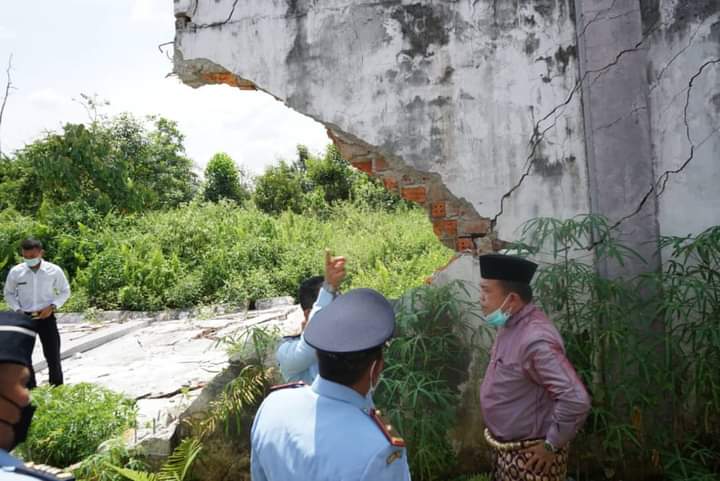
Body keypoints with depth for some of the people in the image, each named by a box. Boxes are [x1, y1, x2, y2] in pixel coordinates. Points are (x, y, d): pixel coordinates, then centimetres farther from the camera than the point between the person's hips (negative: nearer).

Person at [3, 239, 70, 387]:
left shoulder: (54, 270, -9)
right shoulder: (15, 272, -4)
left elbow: (65, 291, 3)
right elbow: (9, 294, 10)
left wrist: (52, 306, -12)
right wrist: (17, 310, -5)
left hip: (46, 317, -2)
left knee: (53, 356, 3)